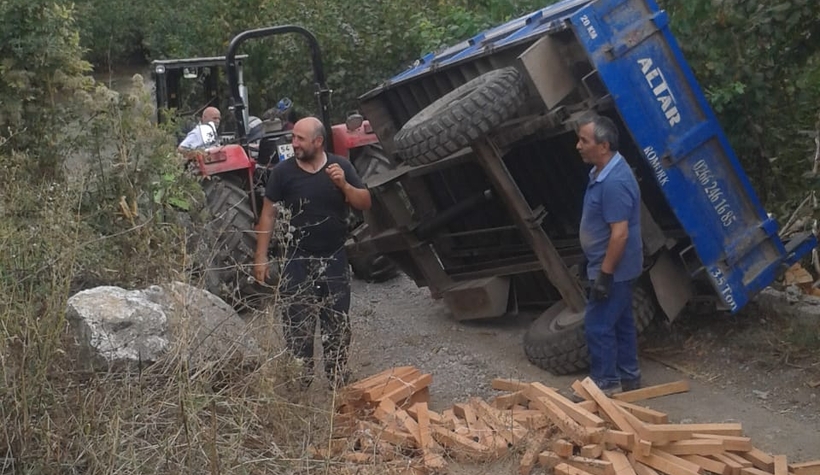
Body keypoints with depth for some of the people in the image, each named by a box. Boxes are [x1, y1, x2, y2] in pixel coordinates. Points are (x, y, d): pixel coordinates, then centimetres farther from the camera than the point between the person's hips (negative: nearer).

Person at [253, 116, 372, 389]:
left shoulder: (340, 166, -3)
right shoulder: (283, 171, -6)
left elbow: (365, 204, -1)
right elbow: (268, 213, -1)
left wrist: (344, 185, -20)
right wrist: (261, 256, -5)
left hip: (334, 259, 1)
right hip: (298, 260, -1)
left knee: (337, 322, 10)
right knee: (297, 324, 3)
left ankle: (338, 378, 23)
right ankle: (299, 381, 14)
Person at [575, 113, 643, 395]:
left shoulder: (614, 182, -26)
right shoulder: (604, 172, 7)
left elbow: (620, 233, -27)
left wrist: (604, 274, -23)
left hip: (614, 269, -10)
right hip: (616, 268, 10)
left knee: (598, 325, -2)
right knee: (620, 322, 18)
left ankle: (605, 383, 9)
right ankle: (628, 377, 29)